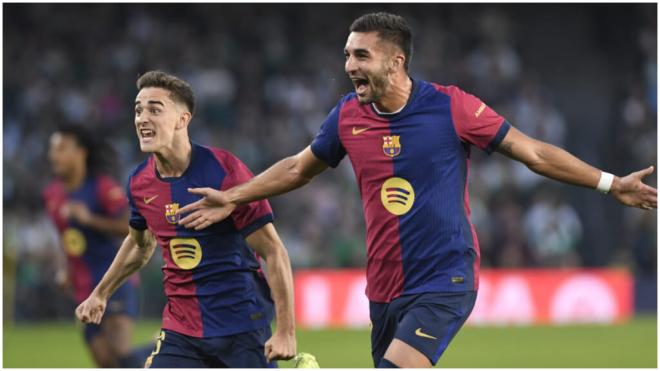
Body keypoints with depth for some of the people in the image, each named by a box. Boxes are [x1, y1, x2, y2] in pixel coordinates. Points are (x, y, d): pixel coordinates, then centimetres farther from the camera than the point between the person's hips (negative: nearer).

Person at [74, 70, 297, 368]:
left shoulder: (225, 172, -14)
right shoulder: (140, 182, 3)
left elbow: (273, 251, -13)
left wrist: (286, 331, -17)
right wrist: (101, 293, 32)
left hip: (242, 329, -5)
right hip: (180, 329, 5)